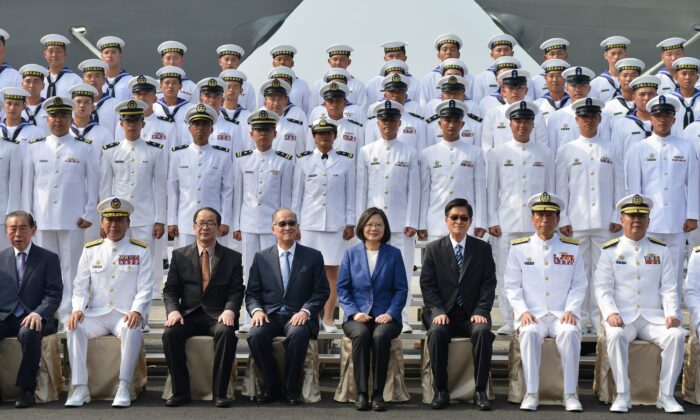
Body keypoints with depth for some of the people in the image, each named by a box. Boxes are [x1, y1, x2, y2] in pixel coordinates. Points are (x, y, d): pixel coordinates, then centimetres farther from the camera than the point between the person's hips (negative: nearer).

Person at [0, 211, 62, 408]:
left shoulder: (48, 258, 7)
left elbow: (54, 294, 0)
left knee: (29, 332, -38)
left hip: (32, 318, -3)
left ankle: (26, 390, -25)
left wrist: (38, 313, -19)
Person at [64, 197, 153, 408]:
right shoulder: (90, 250, 11)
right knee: (74, 328, -27)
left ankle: (124, 388, -29)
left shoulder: (141, 251, 4)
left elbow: (145, 288, -2)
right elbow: (81, 285, 8)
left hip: (126, 315, -2)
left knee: (132, 330, -36)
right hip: (96, 315, 3)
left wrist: (137, 311, -19)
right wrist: (77, 309, -10)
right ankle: (80, 389, -23)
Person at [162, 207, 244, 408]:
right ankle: (181, 391, -16)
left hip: (218, 316, -1)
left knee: (226, 332, -35)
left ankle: (220, 392, -25)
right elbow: (170, 289, 8)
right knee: (170, 333, -29)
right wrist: (173, 310, -12)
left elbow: (236, 290, 2)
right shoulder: (180, 255, 12)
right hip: (188, 315, 1)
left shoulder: (232, 257, 10)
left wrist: (229, 310, -18)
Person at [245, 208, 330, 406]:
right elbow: (252, 293, 11)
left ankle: (291, 389, -17)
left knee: (298, 334, -36)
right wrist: (257, 310, -11)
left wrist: (305, 311, -14)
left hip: (298, 316, -1)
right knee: (256, 335, -32)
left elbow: (321, 292, 3)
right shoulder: (261, 257, 12)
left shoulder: (313, 256, 8)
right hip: (269, 315, 2)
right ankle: (271, 387, -12)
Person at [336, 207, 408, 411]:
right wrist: (354, 312, -10)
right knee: (360, 334, -34)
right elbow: (342, 288, 6)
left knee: (380, 336, -34)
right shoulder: (351, 254, 10)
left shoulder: (394, 254, 9)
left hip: (385, 316, 0)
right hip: (357, 316, 1)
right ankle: (361, 392, -26)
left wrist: (390, 313, -11)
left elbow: (401, 289, 5)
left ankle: (378, 393, -25)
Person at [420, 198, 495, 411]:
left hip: (473, 313, 0)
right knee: (436, 332, -33)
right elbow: (427, 284, 1)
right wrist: (438, 311, -13)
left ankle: (480, 391, -21)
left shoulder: (483, 248, 9)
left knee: (483, 331, -32)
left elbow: (488, 284, 2)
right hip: (443, 313, 0)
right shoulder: (433, 249, 8)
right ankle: (441, 390, -19)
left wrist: (480, 311, -12)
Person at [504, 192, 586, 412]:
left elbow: (579, 286, 8)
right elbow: (512, 286, 5)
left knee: (570, 333, -32)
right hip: (532, 315, -1)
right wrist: (523, 311, -9)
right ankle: (531, 393, -27)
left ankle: (570, 394, -25)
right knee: (529, 333, -34)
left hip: (562, 315, 1)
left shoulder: (572, 249, 11)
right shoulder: (519, 248, 8)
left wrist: (571, 311, -8)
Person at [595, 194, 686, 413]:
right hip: (622, 317, -2)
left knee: (676, 335, -27)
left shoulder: (661, 250, 13)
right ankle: (622, 395, -25)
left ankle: (666, 395, -16)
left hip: (654, 317, 2)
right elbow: (602, 288, -1)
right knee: (615, 336, -34)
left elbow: (669, 288, 6)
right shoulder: (610, 251, 7)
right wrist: (611, 313, -19)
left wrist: (672, 314, -11)